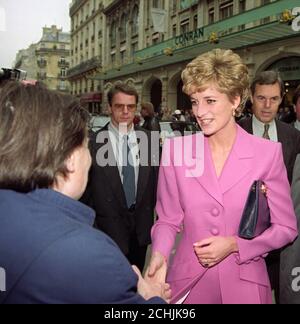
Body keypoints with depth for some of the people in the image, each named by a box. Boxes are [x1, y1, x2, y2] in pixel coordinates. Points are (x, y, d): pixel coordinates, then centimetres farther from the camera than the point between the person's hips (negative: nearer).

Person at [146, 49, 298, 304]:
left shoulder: (268, 153, -9)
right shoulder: (175, 149, -7)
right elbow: (168, 220, 0)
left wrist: (234, 244, -15)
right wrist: (159, 254, -17)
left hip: (244, 283, 0)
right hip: (187, 281, 1)